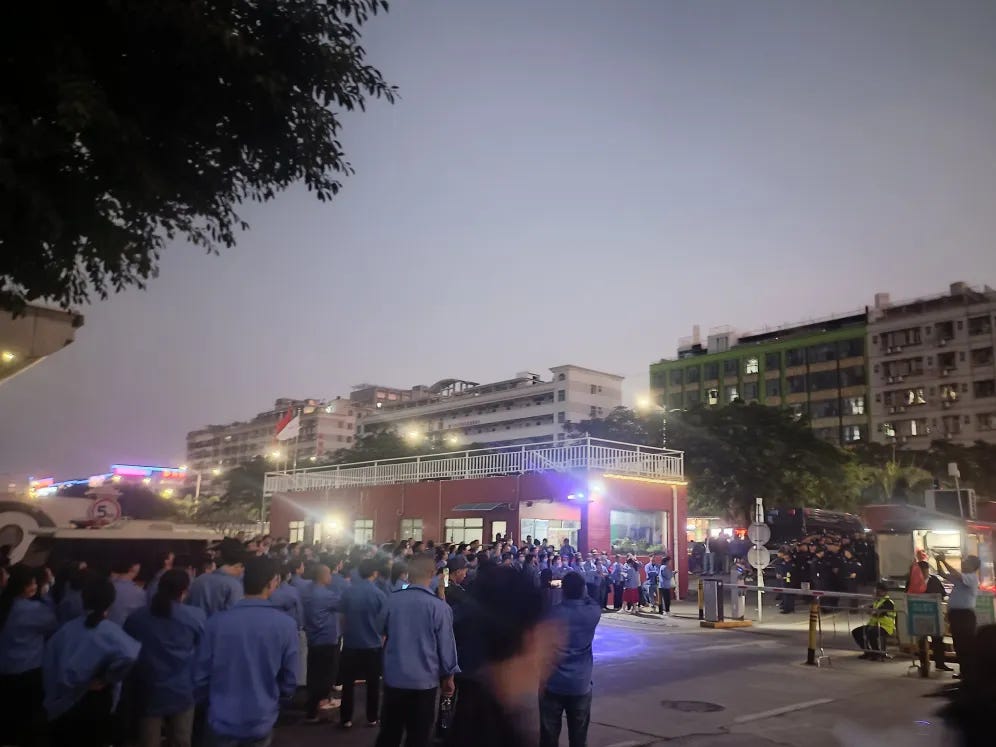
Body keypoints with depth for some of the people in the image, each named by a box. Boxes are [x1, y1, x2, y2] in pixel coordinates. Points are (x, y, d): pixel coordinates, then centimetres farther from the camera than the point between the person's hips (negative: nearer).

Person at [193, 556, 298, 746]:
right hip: (260, 722, 0)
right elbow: (289, 681, -5)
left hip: (221, 721, 0)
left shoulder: (216, 622, -12)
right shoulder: (286, 625, -13)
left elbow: (200, 676, -4)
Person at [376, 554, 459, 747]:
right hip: (424, 681, -3)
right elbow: (446, 645, -9)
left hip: (393, 678, 3)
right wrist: (448, 676, 5)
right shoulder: (439, 606, -16)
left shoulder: (392, 600, -6)